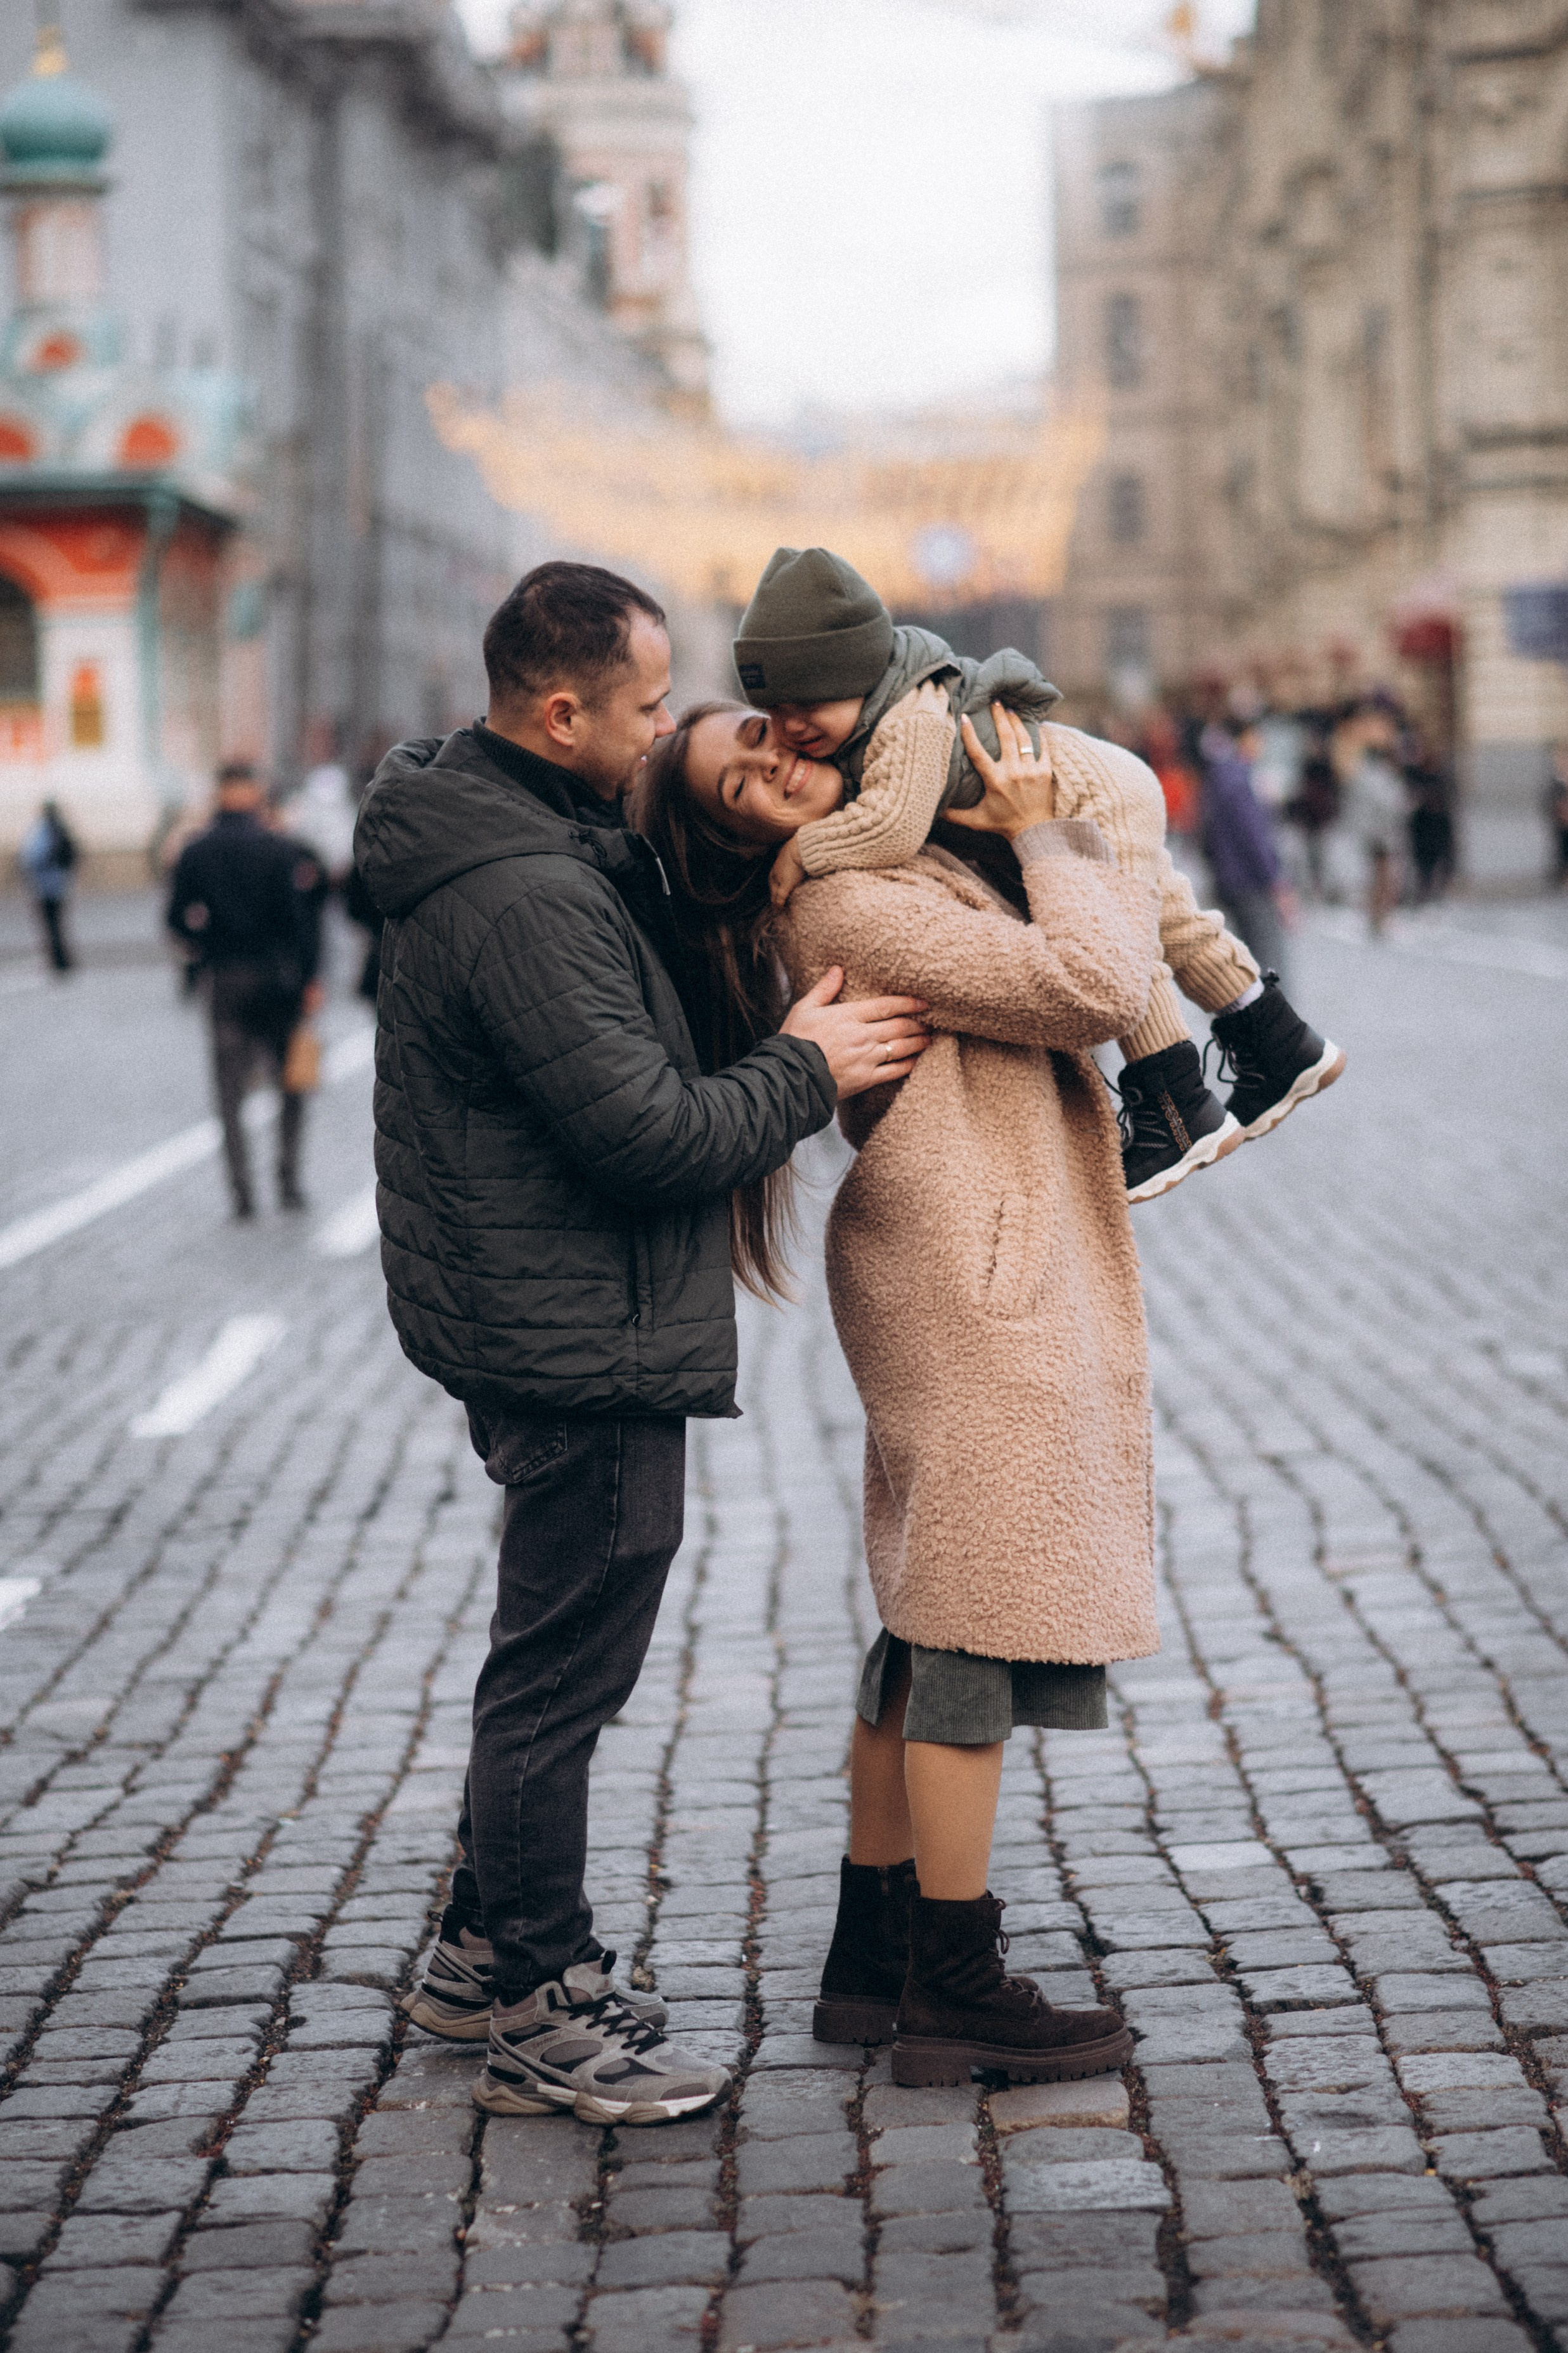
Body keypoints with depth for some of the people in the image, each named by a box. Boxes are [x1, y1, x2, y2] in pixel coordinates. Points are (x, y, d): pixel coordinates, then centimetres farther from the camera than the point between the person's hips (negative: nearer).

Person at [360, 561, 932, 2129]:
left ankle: (482, 1956, 33)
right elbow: (654, 1134, -26)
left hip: (542, 1334, 11)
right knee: (563, 1670, 0)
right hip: (581, 1349, -11)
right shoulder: (526, 900, -24)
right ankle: (542, 2017, 12)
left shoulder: (519, 840, 10)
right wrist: (807, 1070, -11)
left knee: (551, 1658, 21)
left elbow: (640, 1033, 18)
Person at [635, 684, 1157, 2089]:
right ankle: (956, 1994, 3)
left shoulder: (898, 865, 14)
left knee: (928, 1628, 14)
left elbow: (1131, 910, 20)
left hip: (954, 1277, 10)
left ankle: (874, 1958, 23)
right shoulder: (848, 911, -16)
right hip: (981, 1283, -10)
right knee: (974, 1624, -4)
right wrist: (1041, 832, -7)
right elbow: (1096, 988, -18)